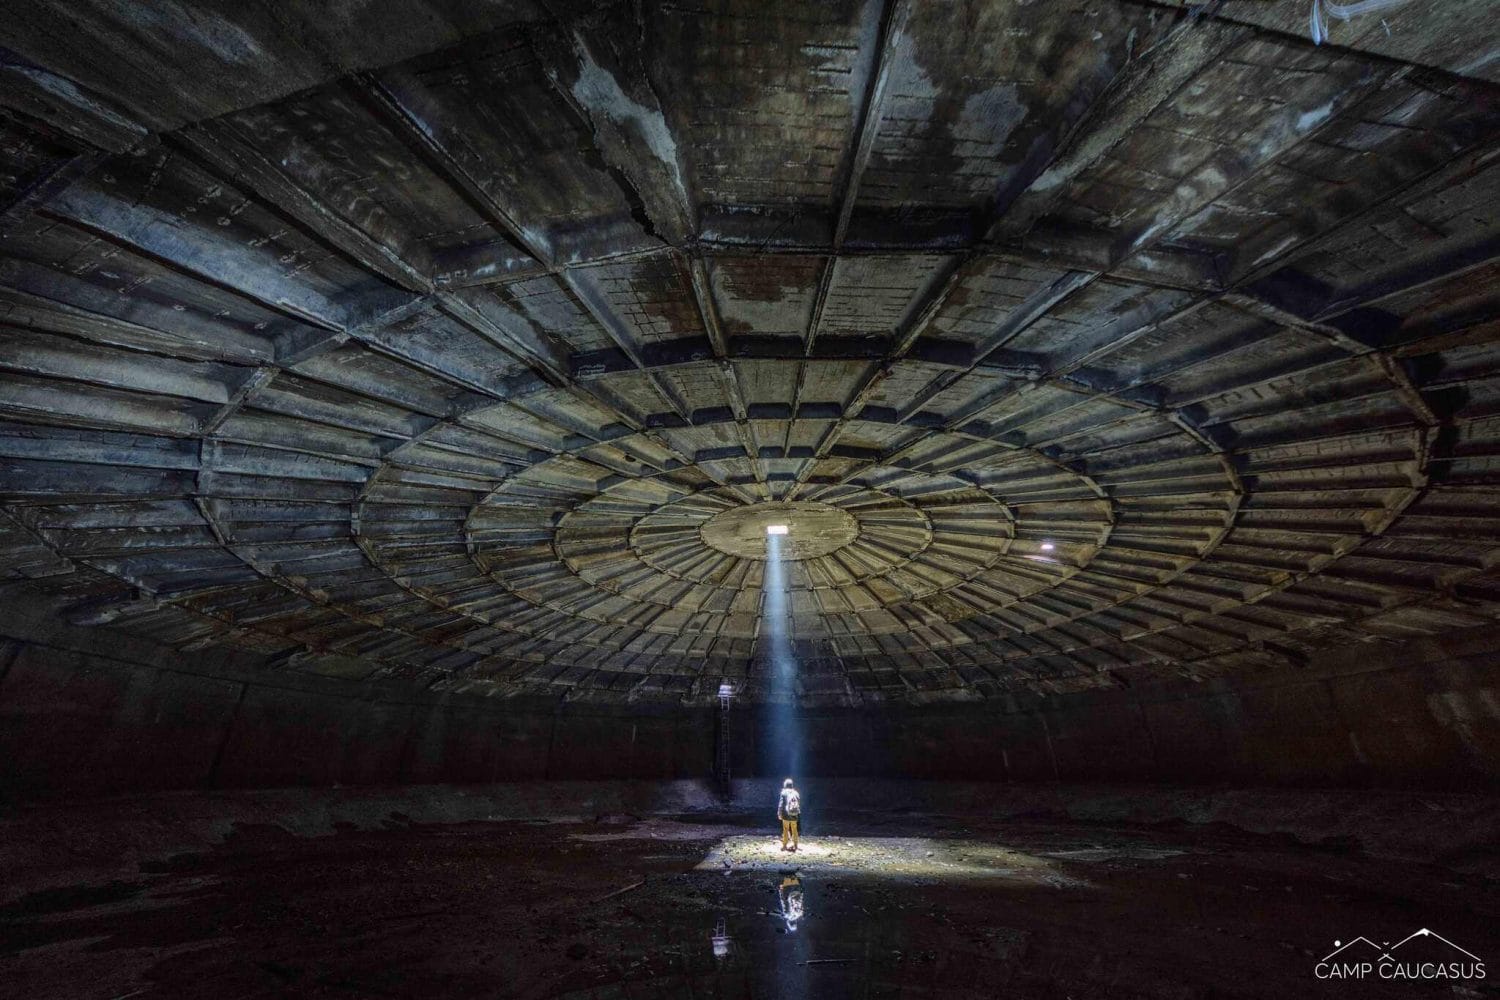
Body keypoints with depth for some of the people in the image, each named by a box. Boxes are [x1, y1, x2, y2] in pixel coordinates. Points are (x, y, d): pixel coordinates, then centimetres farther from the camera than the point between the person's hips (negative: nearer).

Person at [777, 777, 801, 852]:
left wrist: (779, 814, -1)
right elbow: (799, 804, 8)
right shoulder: (795, 793, 3)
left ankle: (784, 846, 8)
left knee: (785, 830, 6)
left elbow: (781, 804, -8)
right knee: (794, 830, 15)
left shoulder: (784, 792, -7)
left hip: (786, 815, -3)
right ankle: (795, 845, 21)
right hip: (795, 815, 3)